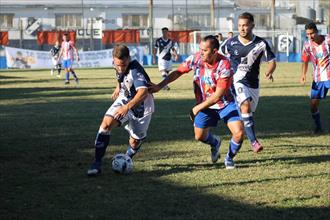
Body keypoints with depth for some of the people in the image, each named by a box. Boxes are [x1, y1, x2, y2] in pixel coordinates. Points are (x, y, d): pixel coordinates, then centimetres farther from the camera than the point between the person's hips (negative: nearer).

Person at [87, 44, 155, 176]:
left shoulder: (135, 70, -32)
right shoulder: (117, 66, -10)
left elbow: (143, 92, -46)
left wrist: (127, 107, -56)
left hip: (140, 106, -5)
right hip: (124, 100, 5)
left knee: (135, 142, 4)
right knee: (106, 123, -20)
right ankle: (97, 163, -18)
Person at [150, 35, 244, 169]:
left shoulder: (224, 66, -28)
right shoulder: (196, 59, -16)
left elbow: (217, 96, -27)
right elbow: (178, 72, -4)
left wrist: (197, 108, -23)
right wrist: (159, 86, -14)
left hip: (225, 103, -4)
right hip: (205, 104, 4)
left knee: (238, 133, -17)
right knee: (199, 136, 5)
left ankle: (229, 159, 13)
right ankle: (215, 143, 42)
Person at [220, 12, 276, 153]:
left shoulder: (261, 44, -6)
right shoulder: (231, 43, -6)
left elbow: (272, 61, -1)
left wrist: (269, 72, -21)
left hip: (253, 83, 3)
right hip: (236, 81, -3)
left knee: (248, 112, 10)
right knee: (245, 105, -26)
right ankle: (253, 141, -28)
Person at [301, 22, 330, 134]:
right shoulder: (307, 45, -1)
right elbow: (305, 61, 10)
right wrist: (303, 75, -3)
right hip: (318, 78, 4)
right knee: (313, 104, 4)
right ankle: (318, 127, 22)